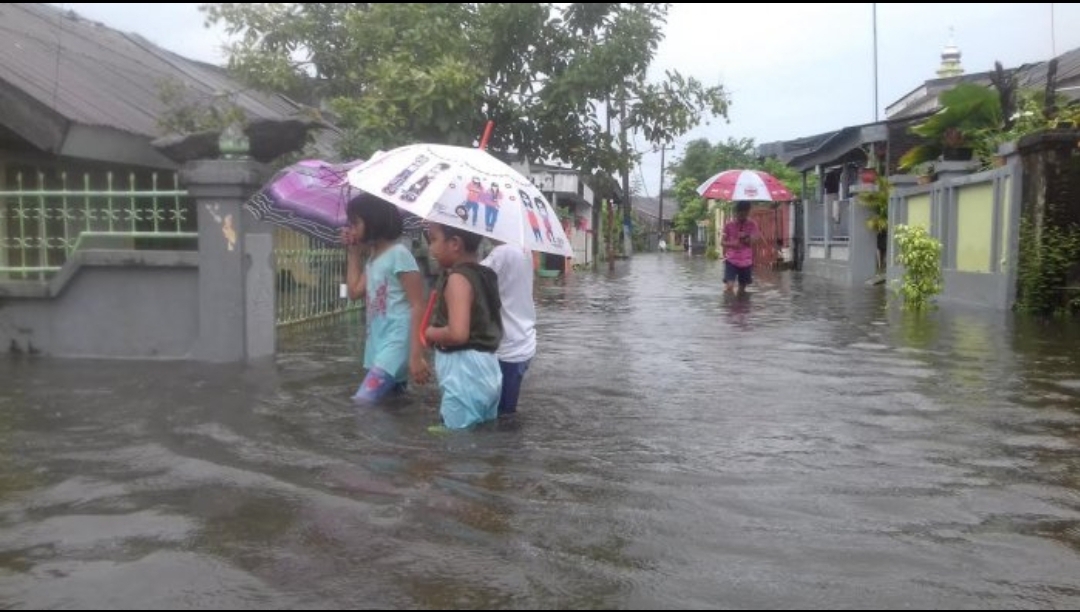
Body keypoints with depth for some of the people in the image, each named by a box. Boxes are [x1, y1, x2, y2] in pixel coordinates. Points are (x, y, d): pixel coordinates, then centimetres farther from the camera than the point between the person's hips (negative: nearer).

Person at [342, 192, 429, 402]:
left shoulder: (398, 254, -12)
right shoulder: (372, 258, 14)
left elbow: (418, 306, -16)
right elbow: (354, 292, 15)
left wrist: (416, 355, -22)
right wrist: (353, 252, 12)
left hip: (396, 342, -9)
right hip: (378, 343, 9)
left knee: (362, 404, -20)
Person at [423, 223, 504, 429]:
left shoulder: (458, 278, -17)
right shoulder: (485, 274, 10)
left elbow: (457, 333, -29)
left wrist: (430, 333, -10)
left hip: (465, 373, -10)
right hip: (487, 370, 10)